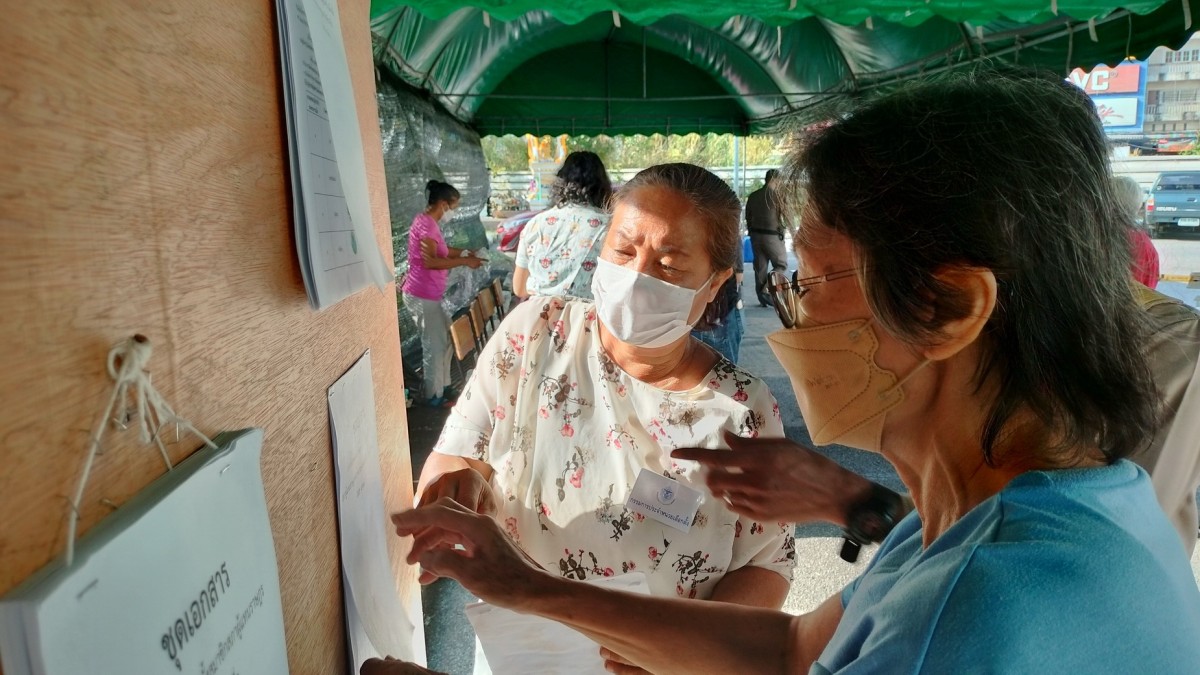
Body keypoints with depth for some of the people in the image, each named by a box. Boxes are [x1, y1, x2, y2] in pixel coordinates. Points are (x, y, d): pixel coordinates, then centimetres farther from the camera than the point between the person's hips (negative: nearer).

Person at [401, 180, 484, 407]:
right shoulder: (426, 224, -19)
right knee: (434, 345, -1)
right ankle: (433, 396, 12)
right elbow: (430, 261, -25)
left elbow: (438, 250, 24)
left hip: (428, 294, 11)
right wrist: (464, 261, -20)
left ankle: (441, 386, 30)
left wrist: (464, 252, 13)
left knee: (444, 338, 18)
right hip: (422, 295, -11)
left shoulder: (428, 222, 13)